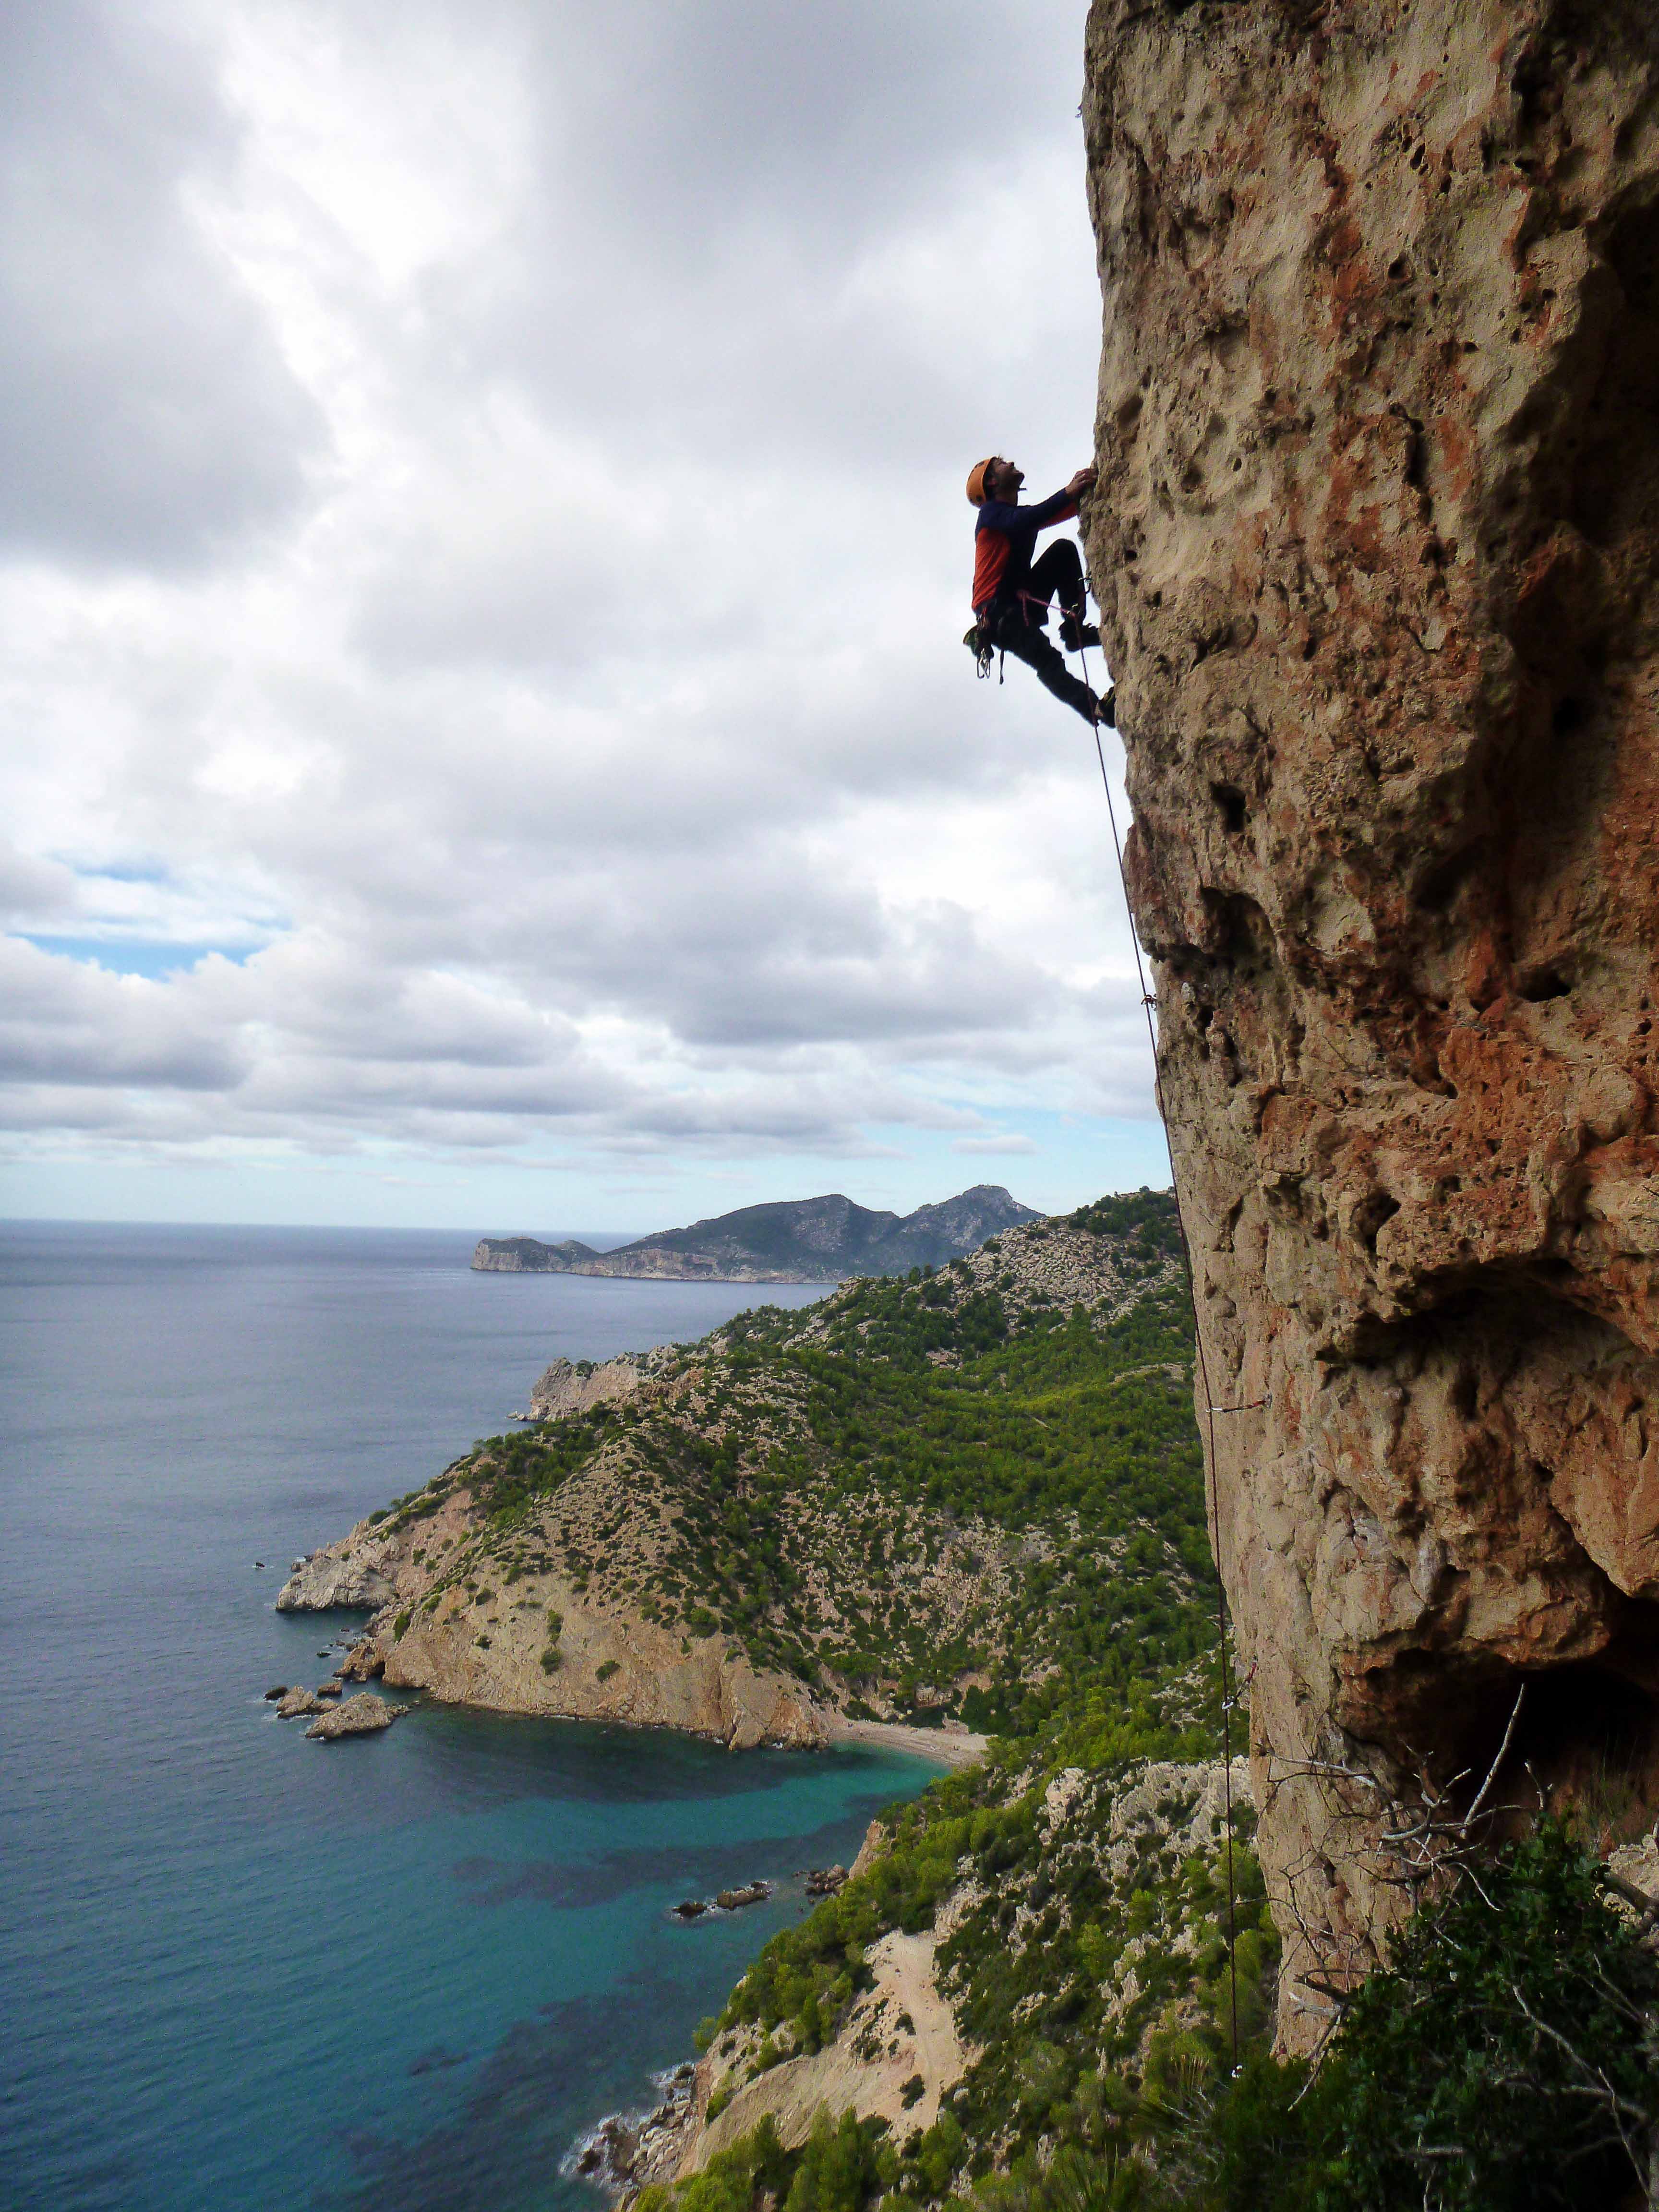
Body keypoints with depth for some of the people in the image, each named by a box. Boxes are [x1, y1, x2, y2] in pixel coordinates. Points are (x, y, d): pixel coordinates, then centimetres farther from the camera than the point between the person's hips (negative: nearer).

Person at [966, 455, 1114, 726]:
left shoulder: (1025, 514, 26)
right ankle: (1097, 709, -42)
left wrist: (1084, 489, -3)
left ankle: (1074, 629, -12)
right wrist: (1068, 492, -24)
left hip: (1023, 602, 8)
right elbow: (1021, 523, -22)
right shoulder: (991, 512, 0)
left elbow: (1070, 509, 16)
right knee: (1049, 663, -27)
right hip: (996, 610, -8)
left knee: (1065, 548, -3)